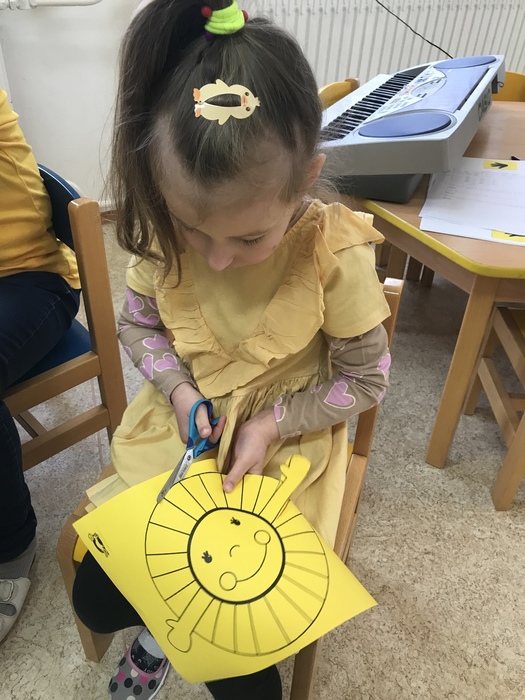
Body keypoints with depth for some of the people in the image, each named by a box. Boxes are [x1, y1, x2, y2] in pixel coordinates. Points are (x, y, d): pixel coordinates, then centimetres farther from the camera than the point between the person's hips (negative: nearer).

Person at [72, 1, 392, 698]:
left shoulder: (336, 253, -23)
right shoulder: (165, 232, -14)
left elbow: (366, 379, -10)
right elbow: (137, 323, 3)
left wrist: (272, 424, -20)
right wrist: (178, 389, -15)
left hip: (282, 444, -2)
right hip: (181, 424, 4)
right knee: (94, 599, 8)